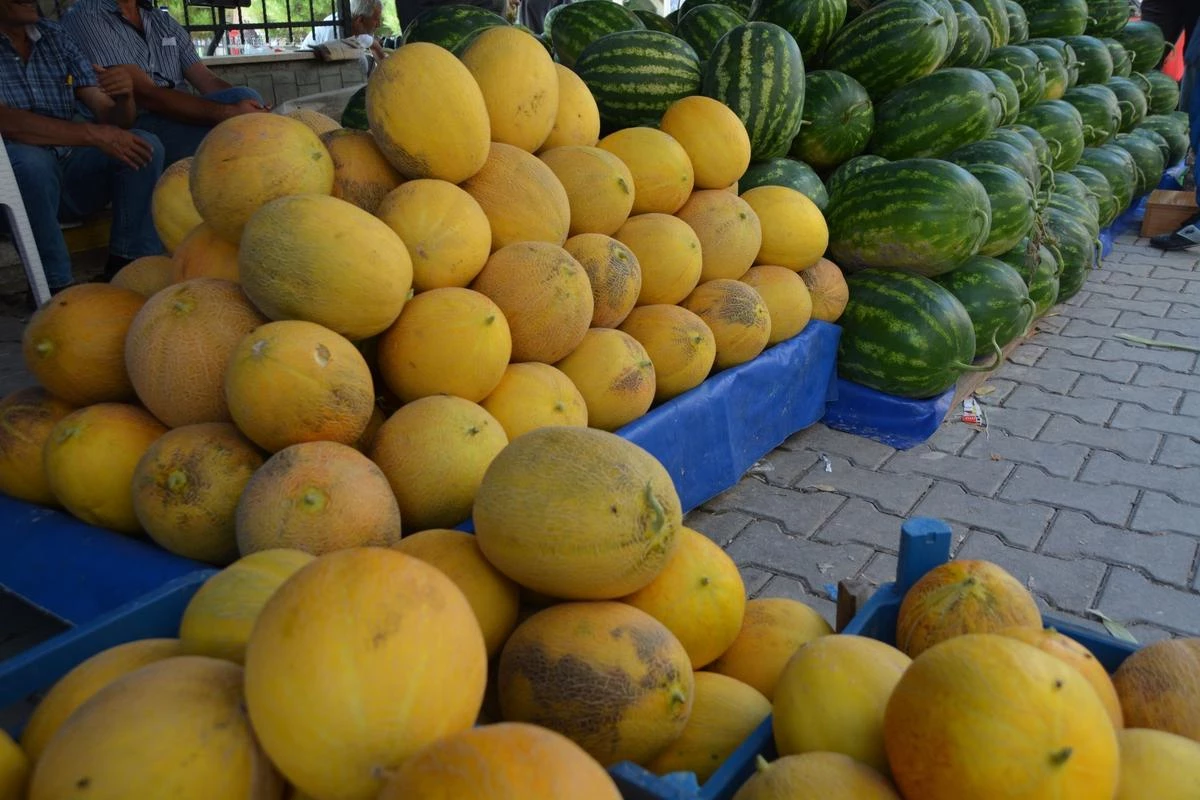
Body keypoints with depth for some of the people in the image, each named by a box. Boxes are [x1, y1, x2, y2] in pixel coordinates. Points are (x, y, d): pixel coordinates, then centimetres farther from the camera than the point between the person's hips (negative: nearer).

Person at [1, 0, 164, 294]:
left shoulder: (55, 38, 6)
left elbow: (110, 117, 2)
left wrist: (123, 98, -21)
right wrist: (93, 134, -29)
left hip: (70, 170, 5)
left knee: (146, 145, -13)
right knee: (29, 158, -35)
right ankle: (54, 286, -24)